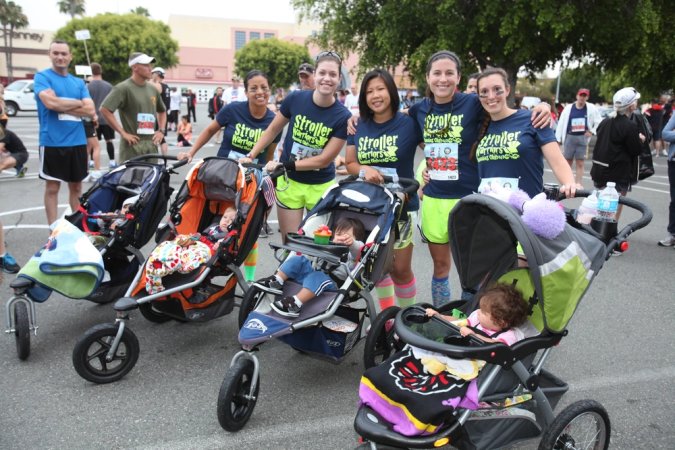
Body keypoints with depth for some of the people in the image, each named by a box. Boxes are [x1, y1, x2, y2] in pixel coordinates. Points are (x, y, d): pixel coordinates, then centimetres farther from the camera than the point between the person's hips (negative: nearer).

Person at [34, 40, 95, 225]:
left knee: (76, 185, 12)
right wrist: (78, 103, -5)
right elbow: (50, 102, -18)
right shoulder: (42, 77, -1)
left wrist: (61, 105, -9)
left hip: (77, 141, 5)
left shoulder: (79, 82, 13)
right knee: (52, 187, 3)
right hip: (52, 142, -4)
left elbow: (90, 110, 1)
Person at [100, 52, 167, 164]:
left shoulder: (152, 89, 13)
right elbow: (104, 109, -14)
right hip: (133, 144, -6)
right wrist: (123, 133, -14)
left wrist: (161, 130, 12)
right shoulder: (124, 88, -7)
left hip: (151, 144, 6)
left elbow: (162, 111, 28)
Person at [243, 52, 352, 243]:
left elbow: (324, 159, -16)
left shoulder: (343, 116, -15)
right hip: (289, 182, 1)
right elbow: (272, 130, 4)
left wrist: (285, 165, -19)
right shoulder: (295, 99, -10)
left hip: (321, 187, -1)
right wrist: (250, 156, -1)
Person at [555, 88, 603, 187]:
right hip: (569, 137, 1)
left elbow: (598, 122, 11)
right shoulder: (569, 108, 3)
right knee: (568, 161, 7)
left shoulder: (591, 108, 2)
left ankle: (579, 184, 2)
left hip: (583, 138, -1)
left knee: (580, 163, 0)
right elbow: (561, 123, 3)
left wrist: (592, 131, 0)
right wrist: (558, 139, 1)